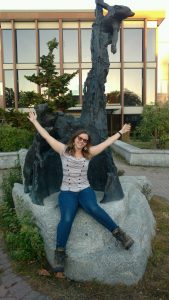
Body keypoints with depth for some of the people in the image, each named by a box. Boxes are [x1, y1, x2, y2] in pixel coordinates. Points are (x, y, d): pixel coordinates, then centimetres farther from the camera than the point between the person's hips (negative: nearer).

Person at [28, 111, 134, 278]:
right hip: (67, 192, -1)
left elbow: (107, 142, 14)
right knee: (67, 219, -29)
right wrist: (34, 121, 11)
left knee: (93, 209, -33)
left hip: (85, 189, 1)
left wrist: (120, 132, 19)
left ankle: (119, 234, -23)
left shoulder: (89, 153, 9)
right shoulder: (64, 150, 5)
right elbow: (46, 136, 7)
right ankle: (60, 255, -19)